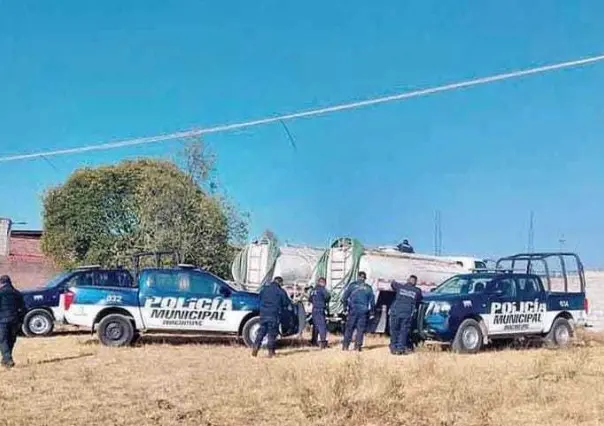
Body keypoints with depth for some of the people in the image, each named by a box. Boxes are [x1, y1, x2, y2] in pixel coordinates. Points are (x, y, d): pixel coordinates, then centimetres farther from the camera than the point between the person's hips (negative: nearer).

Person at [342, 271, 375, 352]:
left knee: (349, 328, 5)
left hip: (353, 310, -1)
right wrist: (372, 311, 16)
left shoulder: (352, 285, 3)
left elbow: (345, 297, 0)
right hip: (363, 311, 1)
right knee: (360, 329, 5)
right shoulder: (368, 288, 8)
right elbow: (372, 301, 9)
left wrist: (345, 306, 8)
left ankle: (345, 346, 4)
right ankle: (357, 346, 1)